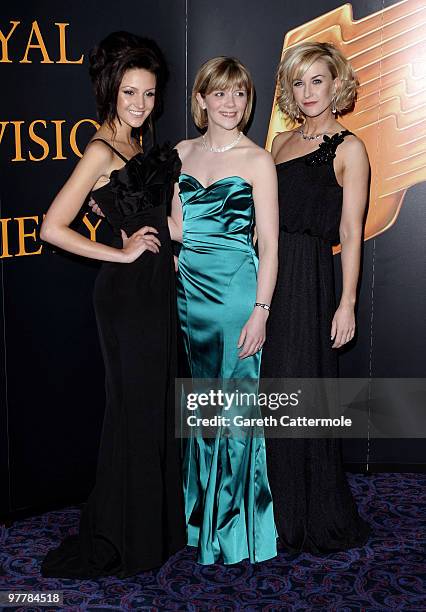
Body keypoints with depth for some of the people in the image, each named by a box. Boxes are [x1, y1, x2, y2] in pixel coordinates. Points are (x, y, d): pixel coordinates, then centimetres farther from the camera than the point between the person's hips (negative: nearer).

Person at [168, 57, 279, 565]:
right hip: (189, 288, 5)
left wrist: (260, 311, -14)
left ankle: (236, 526, 19)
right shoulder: (182, 153, 11)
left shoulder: (256, 160, -4)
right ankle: (201, 512, 32)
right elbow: (177, 227, 12)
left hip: (235, 288, -5)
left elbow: (269, 242, -7)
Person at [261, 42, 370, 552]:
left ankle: (316, 519, 17)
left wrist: (347, 303, -13)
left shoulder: (347, 148, -2)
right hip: (266, 275, 6)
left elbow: (350, 233, -7)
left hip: (309, 280, -6)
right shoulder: (282, 142, 17)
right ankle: (276, 508, 25)